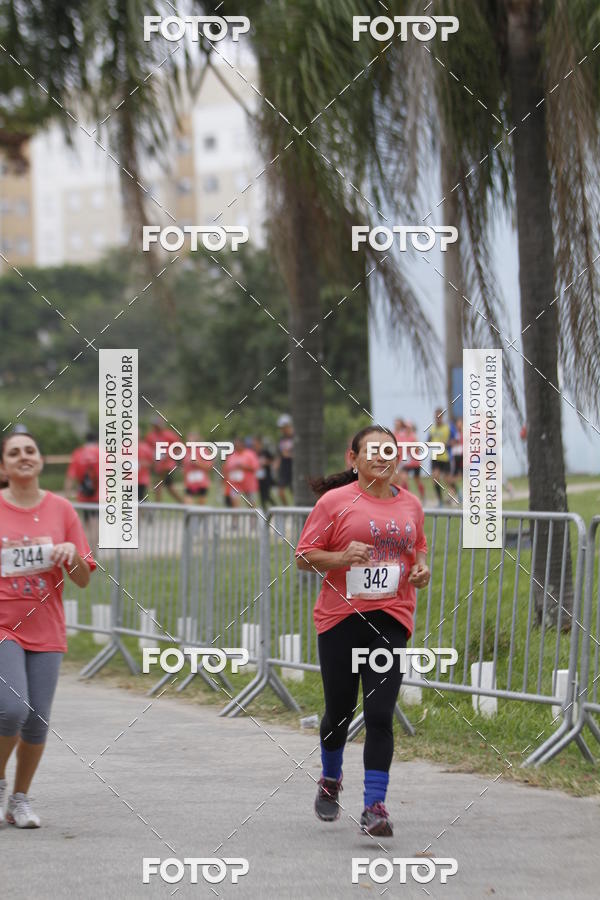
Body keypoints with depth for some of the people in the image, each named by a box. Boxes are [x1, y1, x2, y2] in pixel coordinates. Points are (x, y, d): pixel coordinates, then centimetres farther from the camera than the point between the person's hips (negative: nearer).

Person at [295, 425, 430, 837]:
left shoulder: (410, 505, 9)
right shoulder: (335, 501, -4)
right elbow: (304, 556, -3)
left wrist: (421, 570, 5)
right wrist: (342, 557, -20)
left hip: (391, 621, 2)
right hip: (340, 618, -2)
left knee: (380, 715, -9)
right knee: (340, 710, 10)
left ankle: (375, 806, -6)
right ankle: (331, 781, 39)